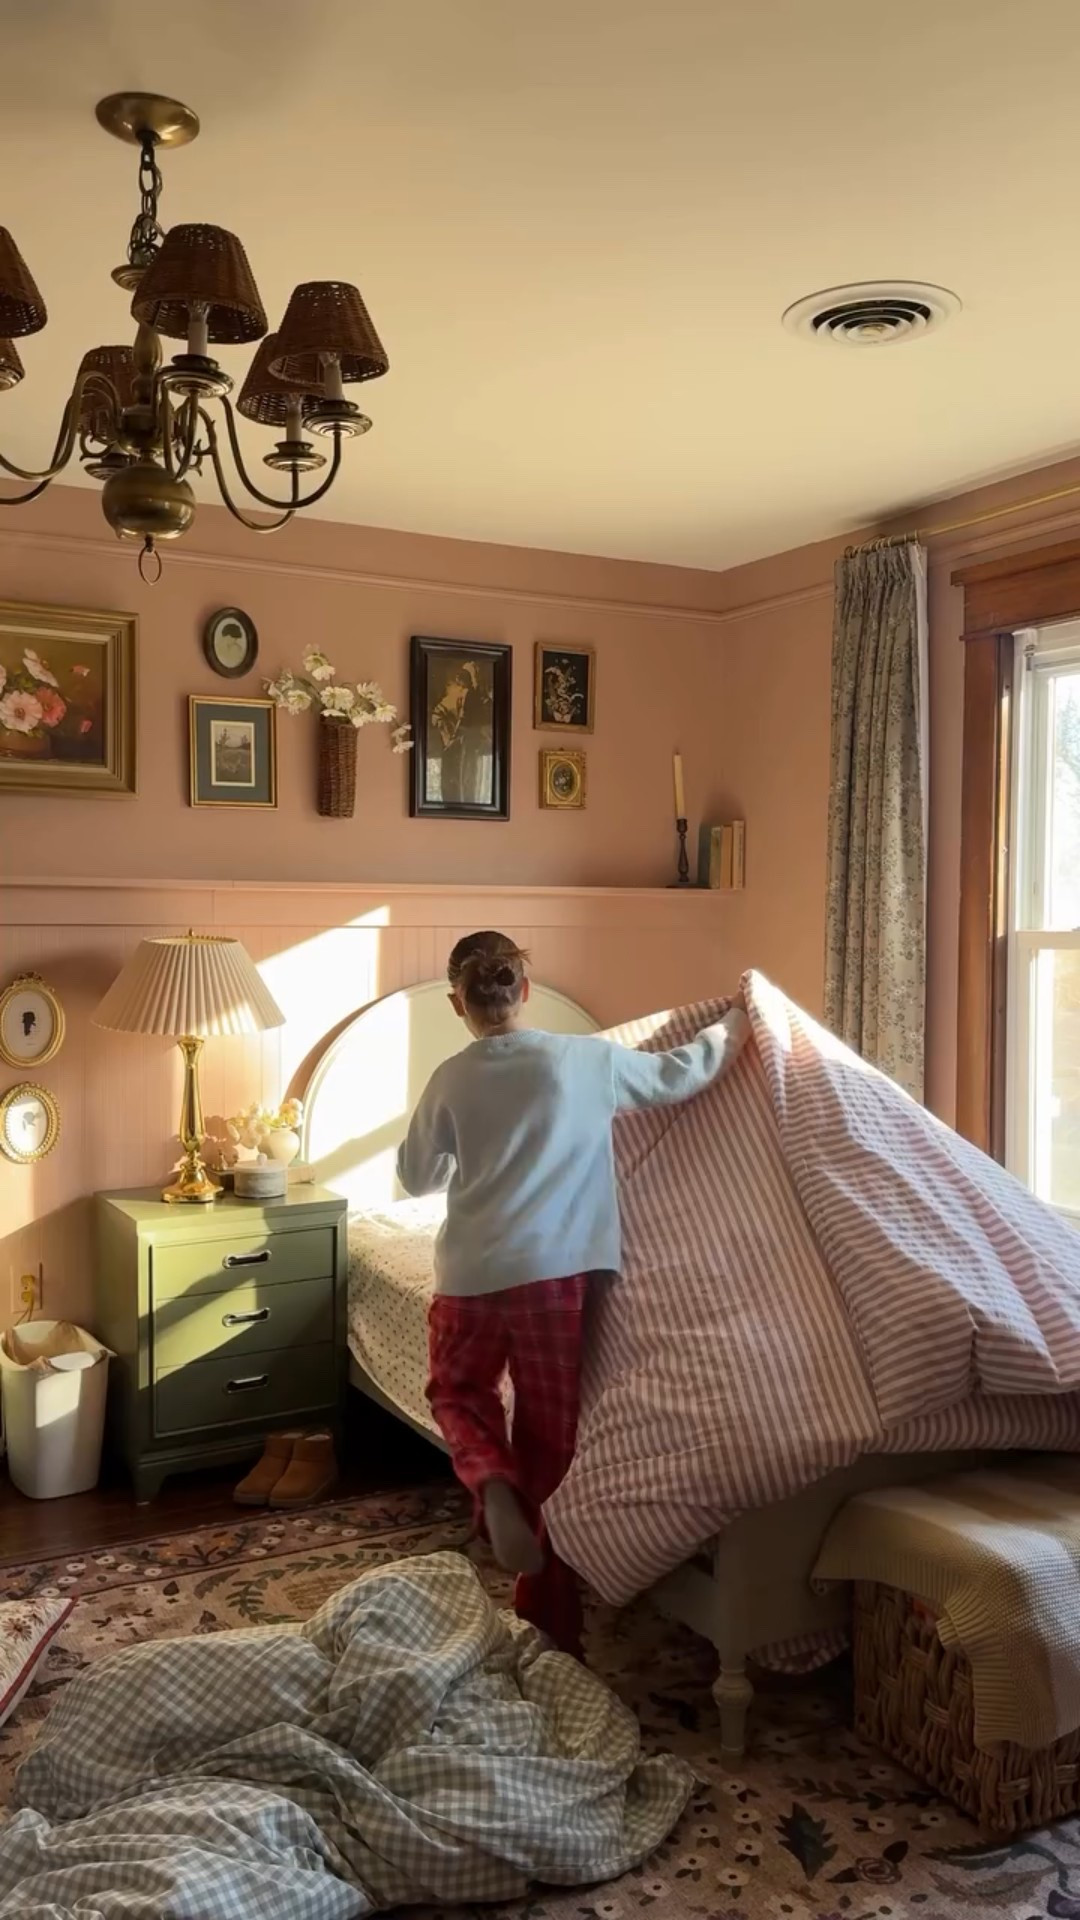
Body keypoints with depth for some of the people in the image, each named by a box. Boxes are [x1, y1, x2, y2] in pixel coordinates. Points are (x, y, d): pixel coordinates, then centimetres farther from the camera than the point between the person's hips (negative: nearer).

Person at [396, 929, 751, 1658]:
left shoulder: (450, 1081, 3)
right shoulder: (585, 1058, 0)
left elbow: (416, 1176, 17)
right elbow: (678, 1077, 14)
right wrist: (730, 1030, 32)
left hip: (470, 1277, 1)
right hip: (556, 1275, -1)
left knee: (457, 1392, 28)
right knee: (551, 1441, 11)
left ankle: (491, 1482, -3)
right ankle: (550, 1628, 18)